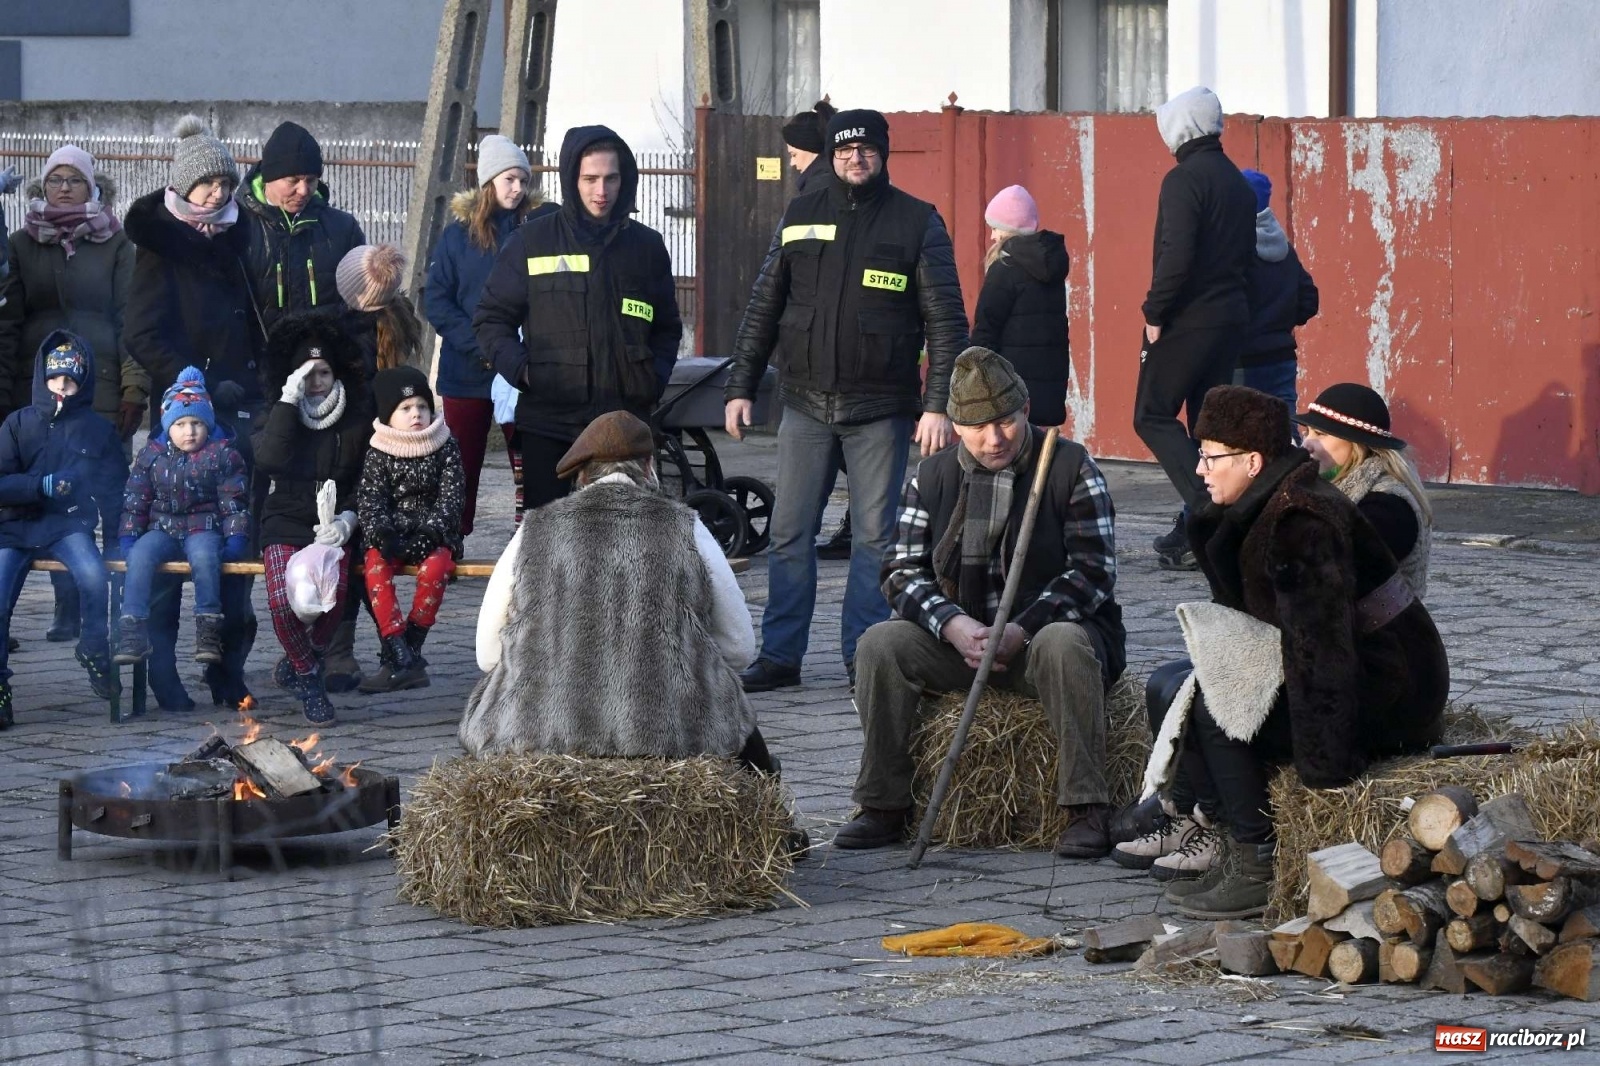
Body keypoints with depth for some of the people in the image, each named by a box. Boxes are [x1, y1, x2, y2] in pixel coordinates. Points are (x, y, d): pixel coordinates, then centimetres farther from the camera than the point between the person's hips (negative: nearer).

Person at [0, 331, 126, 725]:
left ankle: (94, 654, -10)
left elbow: (113, 488, 11)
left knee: (93, 577, -32)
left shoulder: (98, 429, 8)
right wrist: (42, 485, -16)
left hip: (69, 525, -1)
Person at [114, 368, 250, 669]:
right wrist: (129, 537, 1)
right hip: (163, 528, 2)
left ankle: (208, 632, -38)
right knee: (140, 555, -31)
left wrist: (235, 537, -9)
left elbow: (234, 501, 2)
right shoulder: (150, 456, 11)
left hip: (205, 529, -2)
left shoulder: (223, 454, 4)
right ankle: (133, 631, -37)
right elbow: (135, 500, 12)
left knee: (204, 556, -38)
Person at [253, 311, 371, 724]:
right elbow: (270, 461, -16)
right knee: (282, 601, -29)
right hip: (286, 522, 0)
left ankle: (299, 662, 0)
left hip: (333, 525, 0)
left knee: (333, 594, -31)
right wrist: (288, 401, -15)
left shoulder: (357, 419, 7)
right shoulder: (279, 414, 5)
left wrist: (346, 520, -9)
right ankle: (307, 674, 0)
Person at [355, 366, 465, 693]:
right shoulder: (378, 454, 2)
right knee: (375, 564, -30)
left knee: (435, 567, -33)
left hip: (435, 534, -1)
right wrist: (380, 532, -25)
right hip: (391, 533, 1)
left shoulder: (446, 448, 1)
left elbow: (450, 497, -6)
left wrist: (432, 531, -22)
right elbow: (370, 500, -6)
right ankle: (401, 656, -35)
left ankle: (409, 650, -23)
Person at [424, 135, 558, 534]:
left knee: (528, 466, -1)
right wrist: (478, 345, -12)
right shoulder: (459, 233, 3)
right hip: (467, 373, 1)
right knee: (463, 469, 6)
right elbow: (436, 301, 0)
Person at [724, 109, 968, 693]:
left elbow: (946, 321, -2)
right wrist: (740, 387, 7)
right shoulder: (800, 216, 9)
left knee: (875, 538, 1)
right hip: (806, 404, 3)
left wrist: (938, 404, -11)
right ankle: (779, 655, 7)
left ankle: (864, 655, 7)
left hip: (881, 409, -2)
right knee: (789, 535, 2)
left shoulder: (918, 223, 1)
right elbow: (763, 309, 13)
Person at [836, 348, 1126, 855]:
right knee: (880, 644, -21)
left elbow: (1093, 571, -11)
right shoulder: (932, 477, 8)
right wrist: (954, 626, -19)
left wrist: (1021, 631, -24)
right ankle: (884, 807, -15)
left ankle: (1086, 810, -35)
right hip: (960, 637, 3)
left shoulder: (1070, 467, -4)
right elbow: (903, 573, 3)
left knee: (1064, 644, -38)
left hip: (1048, 629, -3)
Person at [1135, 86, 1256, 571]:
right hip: (1231, 317, 8)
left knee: (1153, 416, -1)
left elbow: (1176, 255, -22)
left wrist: (1155, 313, -14)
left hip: (1188, 318, -8)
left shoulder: (1184, 180, -13)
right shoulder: (1237, 183, 14)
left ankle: (1207, 509, -17)